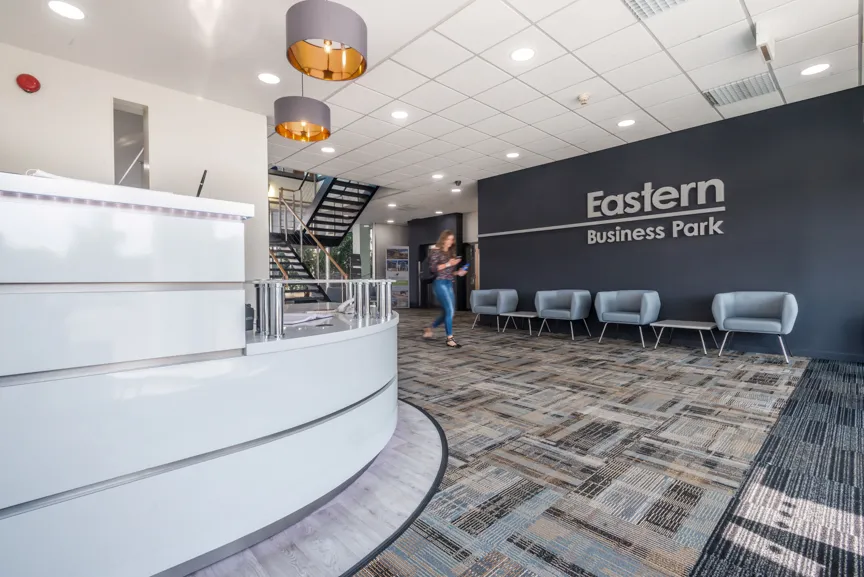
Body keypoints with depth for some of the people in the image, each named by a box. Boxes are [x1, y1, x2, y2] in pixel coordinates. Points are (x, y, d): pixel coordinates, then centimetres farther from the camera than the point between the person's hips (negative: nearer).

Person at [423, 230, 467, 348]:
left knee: (447, 311, 10)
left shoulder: (451, 252, 17)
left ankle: (429, 329, 27)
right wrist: (448, 264, -17)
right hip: (440, 283, -8)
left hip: (449, 283, 8)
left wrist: (458, 272, 3)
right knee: (450, 310, -12)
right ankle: (450, 339, -4)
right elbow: (432, 268, -14)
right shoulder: (436, 250, -4)